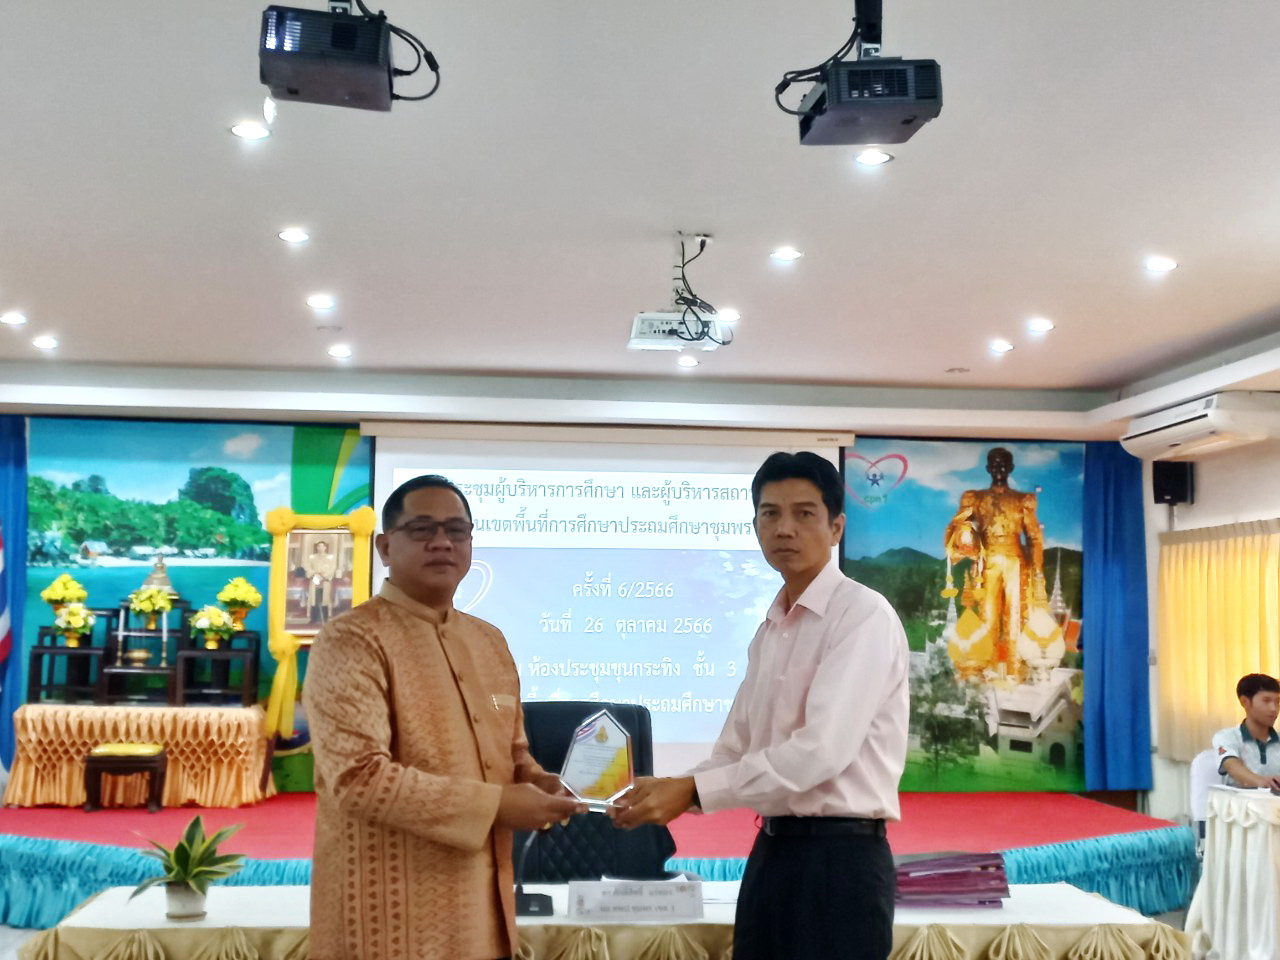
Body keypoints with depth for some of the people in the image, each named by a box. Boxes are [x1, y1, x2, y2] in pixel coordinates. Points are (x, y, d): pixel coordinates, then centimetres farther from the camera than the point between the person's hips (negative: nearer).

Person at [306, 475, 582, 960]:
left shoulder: (490, 641, 11)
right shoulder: (351, 640, -12)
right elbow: (358, 777, -22)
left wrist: (537, 782, -2)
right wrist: (495, 805, -20)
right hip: (390, 912, -7)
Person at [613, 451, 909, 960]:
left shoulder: (863, 614, -13)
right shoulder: (769, 628, 13)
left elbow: (822, 749, -23)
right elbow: (736, 749, 12)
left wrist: (692, 790, -22)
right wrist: (665, 791, -5)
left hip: (840, 856, -7)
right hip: (772, 850, 7)